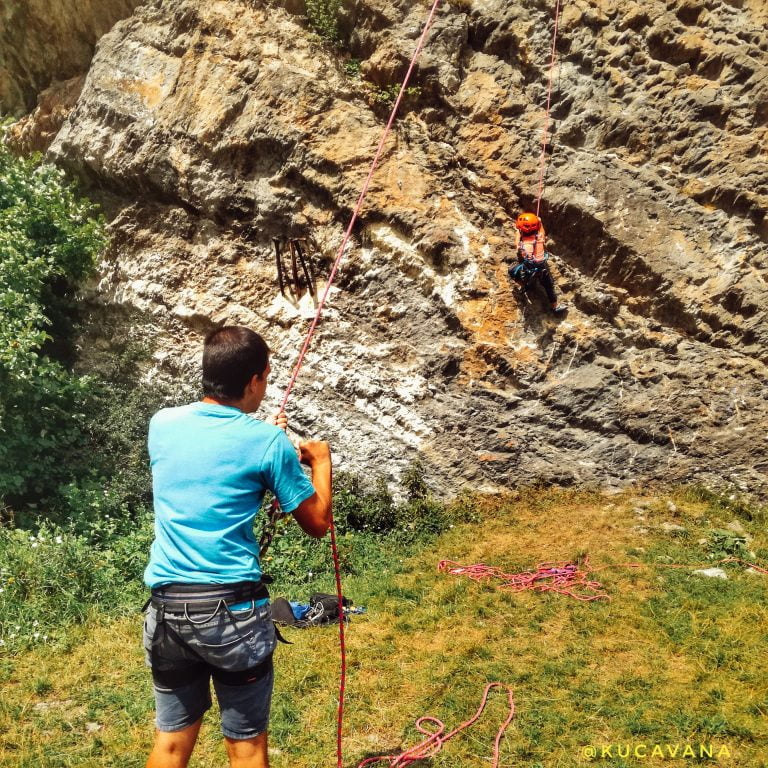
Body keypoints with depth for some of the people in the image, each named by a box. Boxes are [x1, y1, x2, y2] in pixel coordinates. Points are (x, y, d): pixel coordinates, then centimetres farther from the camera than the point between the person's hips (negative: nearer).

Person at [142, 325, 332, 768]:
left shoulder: (163, 425, 3)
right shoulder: (267, 442, -9)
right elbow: (318, 524, 0)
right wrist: (321, 461, 15)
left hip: (167, 603, 4)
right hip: (232, 607, -4)